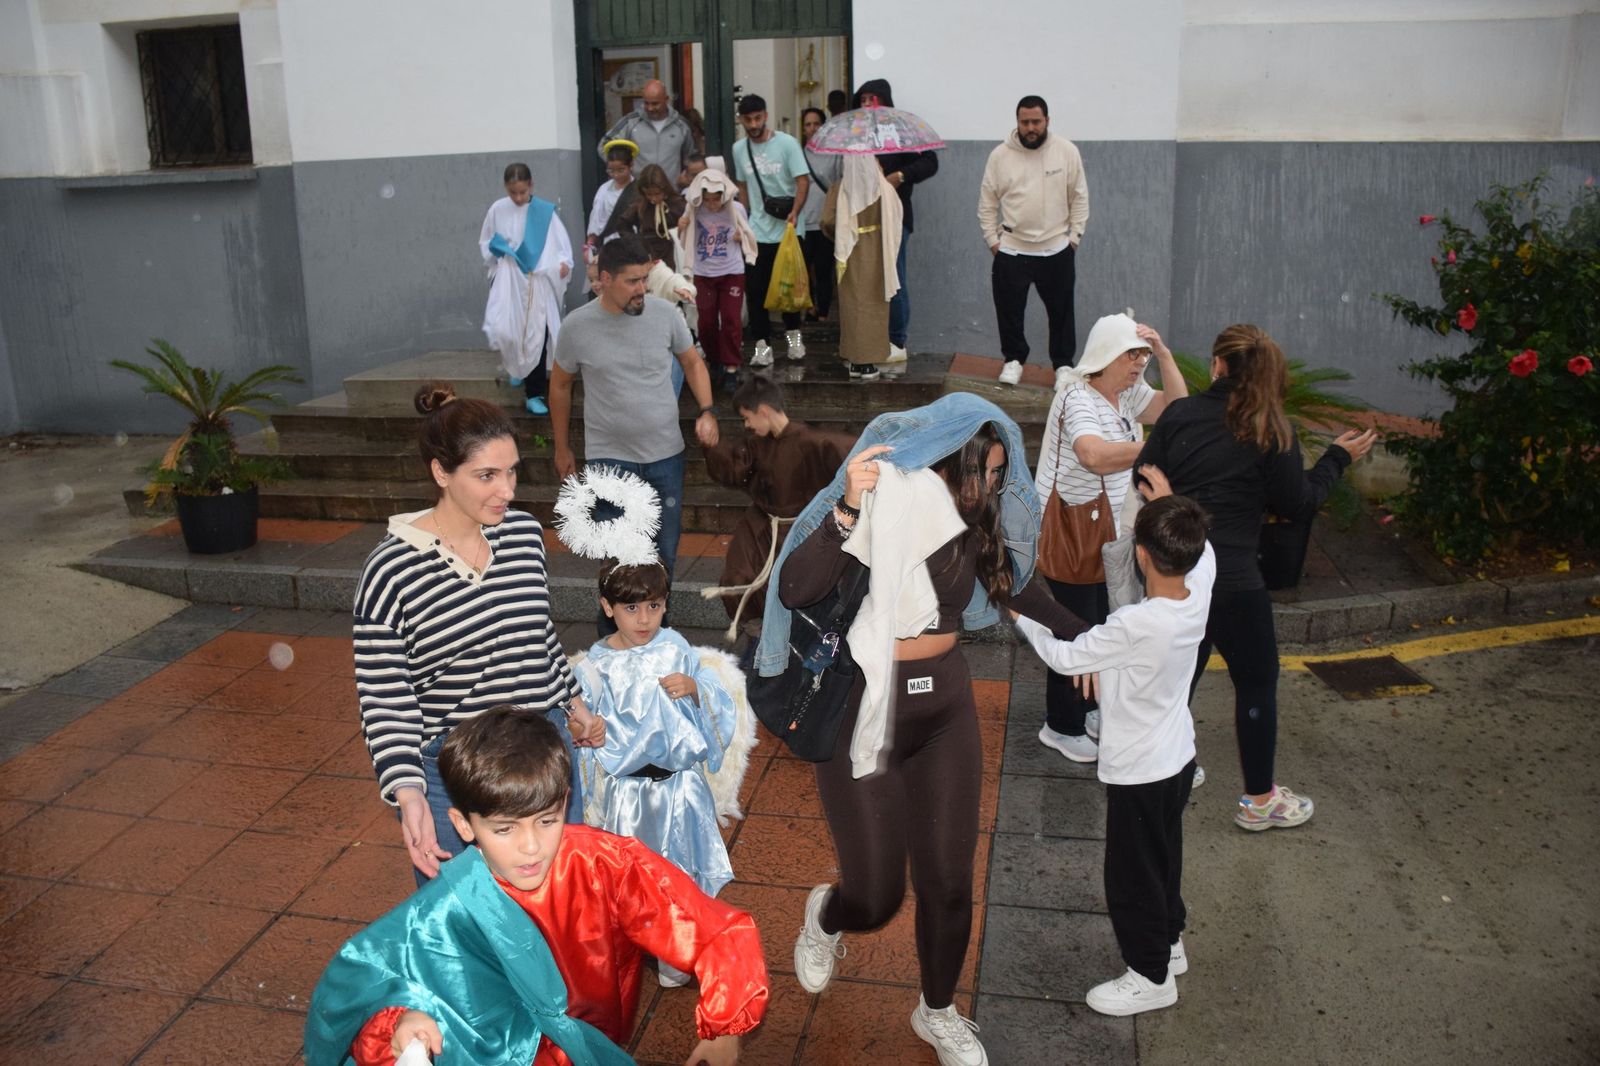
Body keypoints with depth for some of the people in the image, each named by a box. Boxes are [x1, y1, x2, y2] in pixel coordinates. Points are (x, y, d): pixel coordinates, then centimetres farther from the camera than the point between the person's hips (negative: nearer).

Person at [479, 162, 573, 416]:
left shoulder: (545, 211, -3)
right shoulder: (497, 209, 2)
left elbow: (561, 241, -1)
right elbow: (485, 243, 15)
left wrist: (564, 262, -20)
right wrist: (496, 258, -3)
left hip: (538, 283, -1)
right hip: (508, 281, 1)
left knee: (536, 337, 1)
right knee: (501, 330, -14)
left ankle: (534, 394, 15)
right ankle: (514, 366, 20)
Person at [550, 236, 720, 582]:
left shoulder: (665, 313, -8)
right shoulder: (577, 326, -9)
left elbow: (692, 362, 8)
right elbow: (560, 386, 5)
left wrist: (707, 411, -7)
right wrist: (562, 448, 11)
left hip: (665, 454, 2)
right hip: (609, 458, -2)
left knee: (665, 553, 13)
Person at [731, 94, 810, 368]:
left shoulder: (786, 143, -7)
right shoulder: (739, 149, 7)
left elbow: (803, 180, -11)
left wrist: (795, 211, -26)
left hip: (787, 229, -3)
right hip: (756, 232, 3)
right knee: (755, 290, -2)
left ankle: (793, 334, 27)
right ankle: (762, 344, 4)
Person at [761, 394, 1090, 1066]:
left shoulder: (975, 518, -4)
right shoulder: (877, 514, -20)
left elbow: (1014, 583, 16)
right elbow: (794, 591, -33)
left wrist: (1081, 638, 16)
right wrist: (847, 508, -43)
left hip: (945, 707, 5)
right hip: (864, 709, -4)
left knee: (948, 880, 11)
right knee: (874, 897, 3)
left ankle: (937, 1012, 39)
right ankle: (823, 917, 42)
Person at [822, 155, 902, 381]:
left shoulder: (839, 188, -9)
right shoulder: (884, 188, -8)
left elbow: (827, 221, -10)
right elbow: (895, 219, -3)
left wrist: (842, 236, 9)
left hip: (851, 255, 0)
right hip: (877, 254, 0)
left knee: (853, 304, 9)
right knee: (874, 305, 8)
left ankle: (854, 360, 12)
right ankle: (869, 362, 7)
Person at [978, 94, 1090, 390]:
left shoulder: (1068, 152, -3)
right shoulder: (1000, 155, -3)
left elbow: (1079, 198, 2)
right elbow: (987, 203, 3)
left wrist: (1074, 236, -2)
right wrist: (992, 240, -1)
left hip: (1057, 250, 0)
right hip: (1011, 250, 0)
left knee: (1061, 310, 8)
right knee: (1009, 310, 5)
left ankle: (1063, 363, 22)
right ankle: (1014, 360, 24)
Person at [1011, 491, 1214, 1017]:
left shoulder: (1135, 626, -35)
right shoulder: (1200, 587, -15)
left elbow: (1064, 657, -21)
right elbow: (1199, 548, 9)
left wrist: (1021, 615, -8)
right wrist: (1168, 504, 13)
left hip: (1139, 771, -8)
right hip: (1178, 757, 8)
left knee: (1132, 875, 13)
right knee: (1164, 858, 28)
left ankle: (1152, 975, 30)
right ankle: (1170, 941, 48)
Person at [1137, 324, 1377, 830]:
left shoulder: (1179, 414, -2)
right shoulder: (1270, 431, -10)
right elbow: (1299, 504, -4)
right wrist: (1336, 459, 10)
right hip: (1230, 578, -4)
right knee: (1256, 680, 12)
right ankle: (1259, 799, 23)